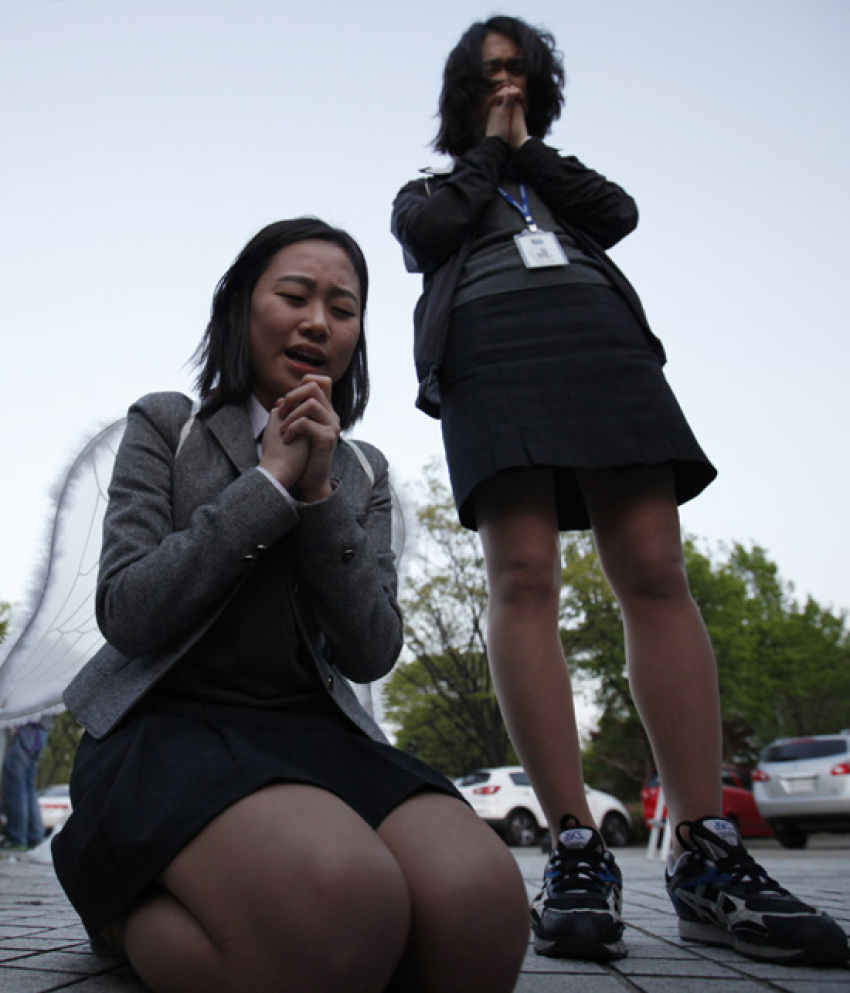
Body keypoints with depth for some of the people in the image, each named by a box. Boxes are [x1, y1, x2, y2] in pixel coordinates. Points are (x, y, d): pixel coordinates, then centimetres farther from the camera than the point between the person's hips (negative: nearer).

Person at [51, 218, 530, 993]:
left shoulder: (363, 472, 17)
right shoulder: (167, 426, 7)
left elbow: (371, 654, 3)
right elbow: (128, 615, -7)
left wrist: (320, 493, -8)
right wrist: (271, 482, -8)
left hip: (314, 728, 4)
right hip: (170, 725, -4)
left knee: (481, 906, -29)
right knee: (342, 904, -37)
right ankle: (132, 914, -3)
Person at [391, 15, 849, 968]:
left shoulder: (558, 178, 36)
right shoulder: (427, 190, 30)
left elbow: (618, 212, 13)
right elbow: (427, 235, 5)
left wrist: (529, 147, 19)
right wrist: (489, 151, 19)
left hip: (603, 343, 2)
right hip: (490, 358, -1)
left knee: (655, 573, -16)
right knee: (523, 578, -20)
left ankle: (707, 857, -21)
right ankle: (576, 853, -24)